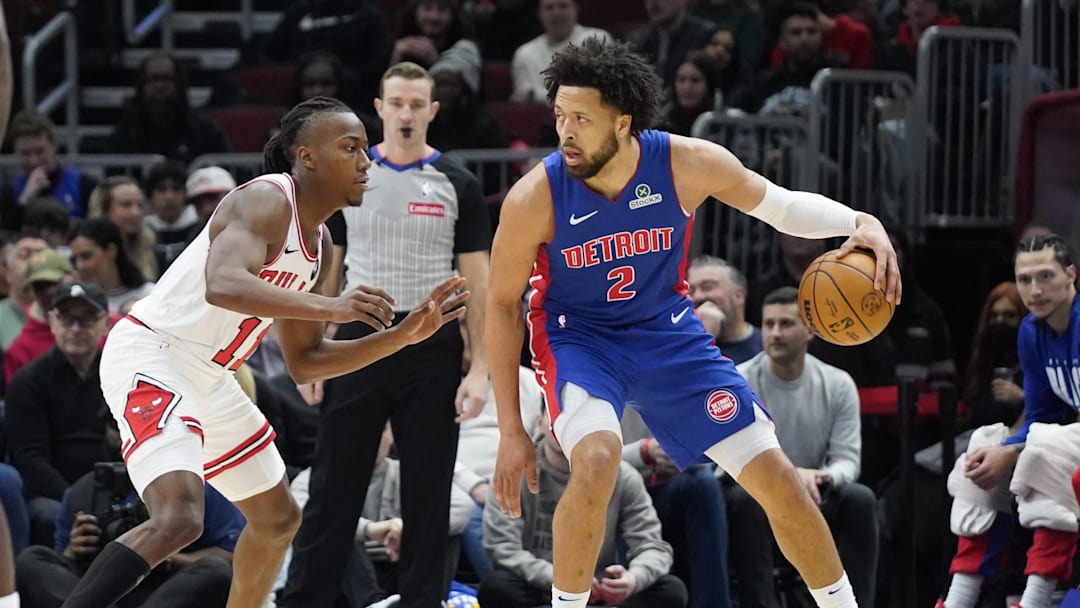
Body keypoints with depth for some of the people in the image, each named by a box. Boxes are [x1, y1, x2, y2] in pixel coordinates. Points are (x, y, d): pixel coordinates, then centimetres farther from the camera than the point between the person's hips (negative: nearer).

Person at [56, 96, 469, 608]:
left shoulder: (318, 245, 12)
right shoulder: (266, 201, -16)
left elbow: (304, 362, 18)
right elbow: (223, 285, -36)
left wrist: (405, 334, 10)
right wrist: (331, 307, -38)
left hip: (207, 377, 11)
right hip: (150, 358, -11)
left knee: (278, 518, 22)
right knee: (179, 516, -30)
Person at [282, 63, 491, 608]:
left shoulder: (457, 185, 1)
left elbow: (477, 284, 0)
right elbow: (325, 272, 10)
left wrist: (479, 369, -8)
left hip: (431, 352, -1)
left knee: (428, 495, 2)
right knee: (333, 490, 2)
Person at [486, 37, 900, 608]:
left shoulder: (686, 163, -21)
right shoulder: (535, 198, -24)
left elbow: (781, 204, -4)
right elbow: (502, 305, -11)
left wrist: (860, 223, -24)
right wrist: (511, 430, -10)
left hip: (667, 329, 3)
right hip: (577, 335, -3)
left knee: (776, 477, 0)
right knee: (597, 460, -34)